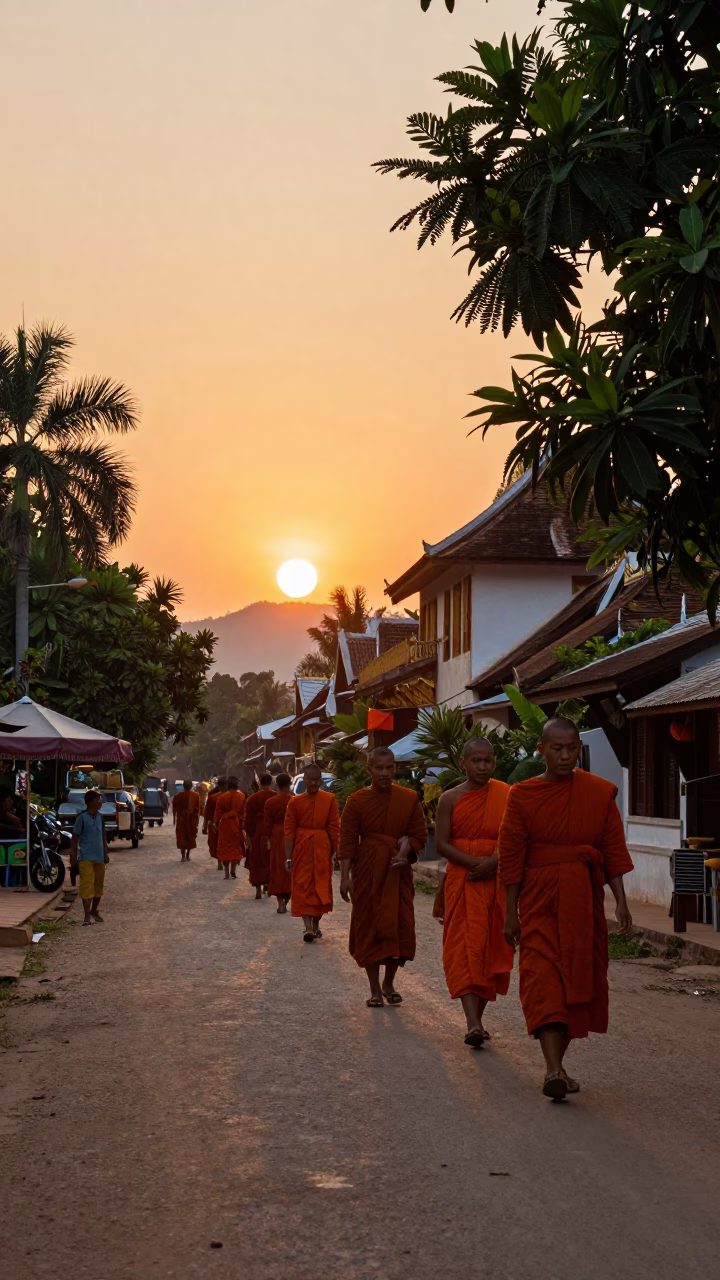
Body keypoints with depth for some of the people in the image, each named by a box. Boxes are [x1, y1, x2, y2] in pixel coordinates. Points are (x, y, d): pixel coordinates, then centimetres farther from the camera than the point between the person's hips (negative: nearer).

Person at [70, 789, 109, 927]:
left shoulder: (99, 817, 8)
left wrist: (105, 854, 14)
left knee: (99, 885, 11)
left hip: (99, 858, 6)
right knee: (87, 885, -9)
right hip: (86, 858, -6)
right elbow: (75, 839, -7)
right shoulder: (81, 818, -9)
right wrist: (73, 858, -9)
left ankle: (94, 910, 27)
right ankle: (87, 915, -8)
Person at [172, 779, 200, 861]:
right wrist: (197, 820, 6)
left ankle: (183, 856, -6)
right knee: (190, 837, 14)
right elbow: (198, 809, -3)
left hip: (181, 819, -1)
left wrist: (174, 819, 8)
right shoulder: (196, 796, -5)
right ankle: (187, 855, 18)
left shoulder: (178, 796, -5)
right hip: (192, 820, 1)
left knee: (181, 837, 4)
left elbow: (174, 809, -1)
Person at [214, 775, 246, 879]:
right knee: (237, 848, 10)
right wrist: (243, 825, 2)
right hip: (237, 824, 0)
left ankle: (227, 873, 6)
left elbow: (218, 812, -2)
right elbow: (244, 812, -4)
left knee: (225, 848, 8)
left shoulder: (222, 797, -5)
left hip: (224, 824, 0)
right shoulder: (241, 796, -5)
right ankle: (233, 870, -3)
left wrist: (217, 823, 7)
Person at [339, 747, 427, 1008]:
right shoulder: (357, 800, -4)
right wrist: (345, 876, -11)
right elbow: (348, 841, -5)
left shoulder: (409, 798, -1)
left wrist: (407, 847, -16)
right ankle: (375, 989, 13)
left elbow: (420, 835, 4)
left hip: (398, 871, 1)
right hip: (367, 871, -1)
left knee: (399, 926, 1)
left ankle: (389, 984, 22)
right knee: (368, 927, 2)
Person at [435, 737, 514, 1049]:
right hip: (462, 881, -2)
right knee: (465, 948, -12)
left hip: (497, 881, 2)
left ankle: (477, 1019, 19)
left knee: (492, 949, 5)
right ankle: (473, 1023, -20)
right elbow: (442, 843, -4)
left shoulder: (507, 796, 4)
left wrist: (494, 862, -16)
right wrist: (475, 862, -17)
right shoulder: (450, 799, 2)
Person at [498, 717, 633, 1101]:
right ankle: (553, 1069, -22)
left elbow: (614, 851, 2)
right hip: (540, 900, -2)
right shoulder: (523, 795, -2)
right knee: (543, 979, -13)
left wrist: (621, 902, -6)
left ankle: (557, 1062, 20)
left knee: (581, 980, 7)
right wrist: (511, 914, -2)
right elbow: (511, 857, -1)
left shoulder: (600, 793, 2)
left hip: (584, 901, 2)